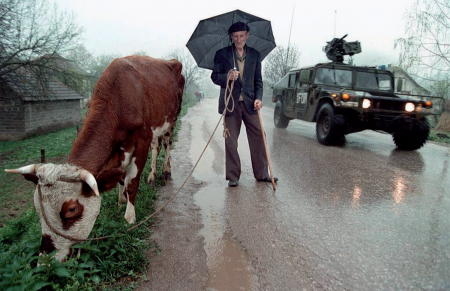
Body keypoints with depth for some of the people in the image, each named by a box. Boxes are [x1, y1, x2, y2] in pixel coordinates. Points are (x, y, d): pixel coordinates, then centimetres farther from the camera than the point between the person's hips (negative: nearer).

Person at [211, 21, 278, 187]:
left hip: (250, 103, 2)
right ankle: (233, 177, 12)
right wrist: (227, 77, -19)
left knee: (258, 137, 2)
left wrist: (258, 98, -4)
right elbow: (214, 77, 2)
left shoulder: (255, 55, 12)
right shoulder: (222, 54, 5)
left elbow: (258, 80, 12)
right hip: (231, 103, -2)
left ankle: (262, 174, 15)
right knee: (231, 141, 1)